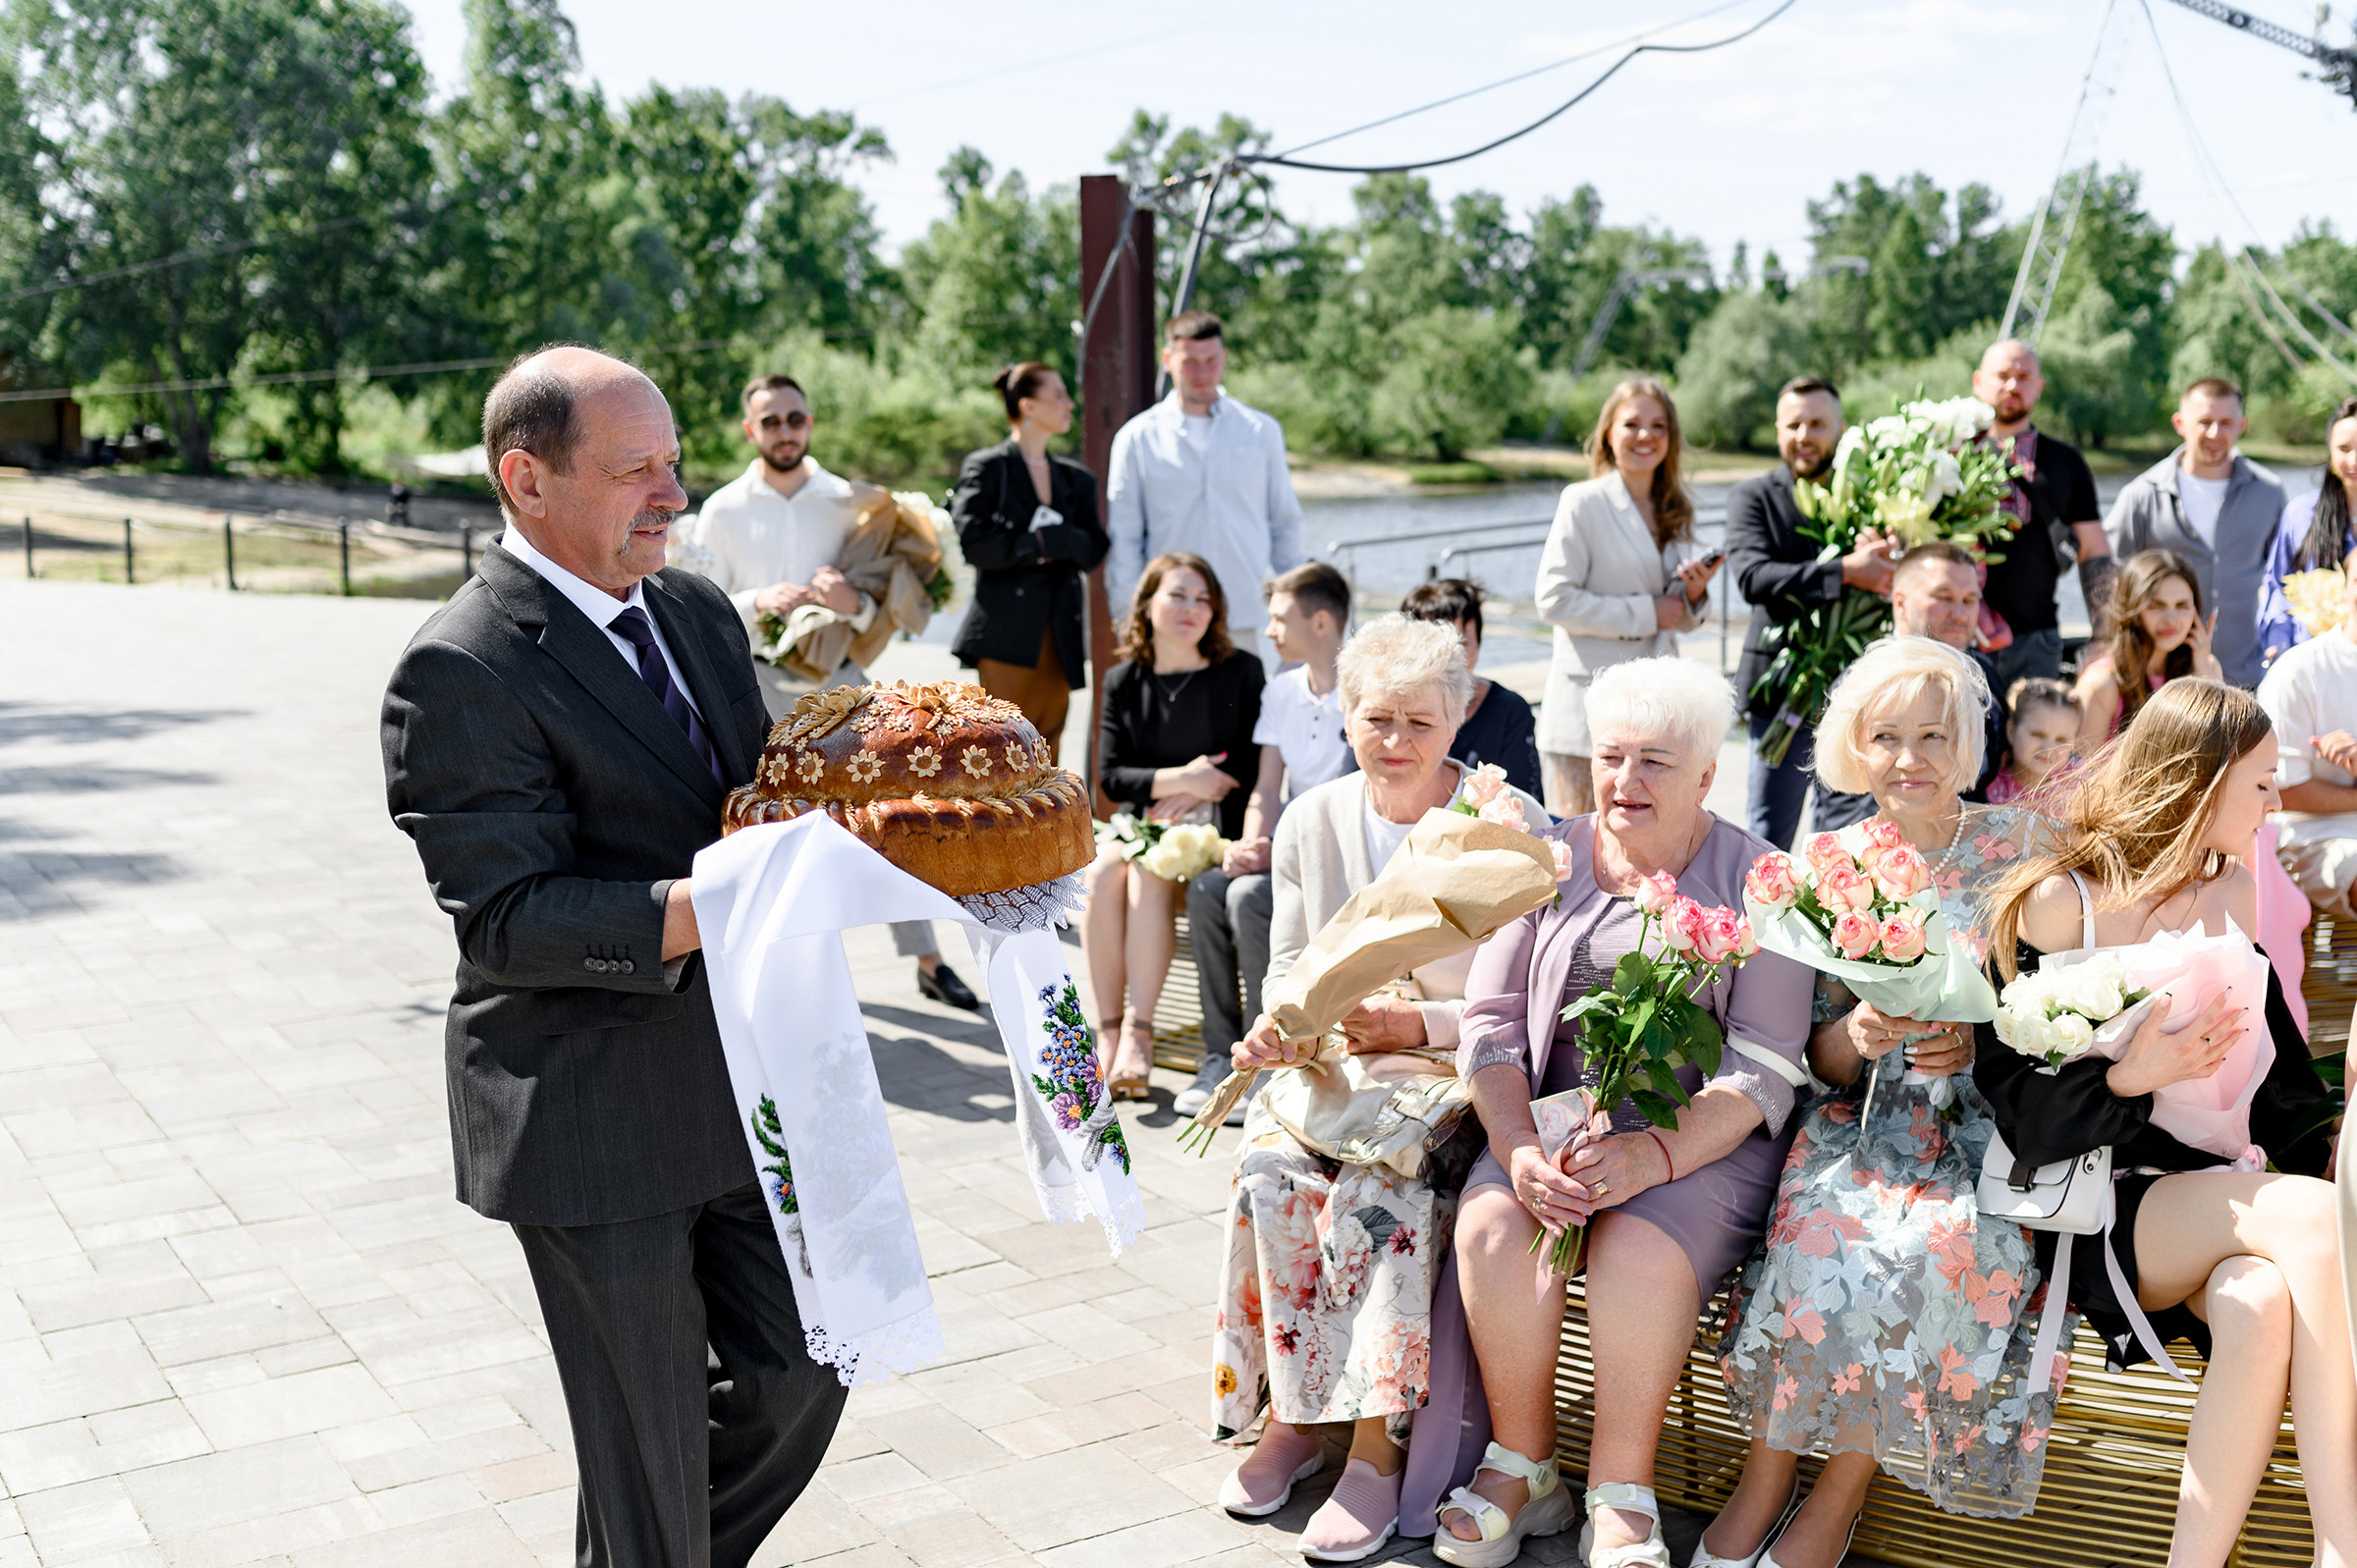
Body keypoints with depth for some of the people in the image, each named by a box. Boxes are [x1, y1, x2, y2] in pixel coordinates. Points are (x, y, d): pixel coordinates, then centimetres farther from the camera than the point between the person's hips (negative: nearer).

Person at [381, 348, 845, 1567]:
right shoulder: (461, 671, -17)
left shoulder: (698, 612, 8)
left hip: (743, 1088, 7)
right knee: (649, 1455, 9)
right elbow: (506, 919, -22)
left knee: (798, 1375, 17)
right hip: (596, 1122, -7)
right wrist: (695, 912, -35)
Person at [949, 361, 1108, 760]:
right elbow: (970, 541, -11)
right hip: (1006, 633, -5)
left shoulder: (1076, 479, 16)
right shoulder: (986, 468, 0)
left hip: (1058, 633, 6)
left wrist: (1059, 538, -12)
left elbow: (1093, 551, 7)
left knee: (1048, 737, 5)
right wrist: (1035, 545, -9)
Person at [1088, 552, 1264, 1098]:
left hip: (1214, 823, -3)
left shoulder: (1241, 673, 3)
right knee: (1102, 872, -28)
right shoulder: (1123, 681, 10)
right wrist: (1181, 778, -12)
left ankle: (1139, 1033, -30)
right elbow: (1111, 776, 2)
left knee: (1149, 872, -32)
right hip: (1142, 819, 3)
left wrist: (1203, 788, -11)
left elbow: (1255, 766, 0)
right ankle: (1108, 1028, -25)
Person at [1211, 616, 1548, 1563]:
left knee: (1378, 1187, -32)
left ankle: (1376, 1446, -21)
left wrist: (1417, 1025, -18)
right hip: (1330, 1063, 4)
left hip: (1453, 1074, -4)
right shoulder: (1311, 821, 9)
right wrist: (1280, 1024, -5)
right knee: (1272, 1167, -27)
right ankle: (1291, 1416, -12)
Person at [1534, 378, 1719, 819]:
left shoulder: (1675, 512, 14)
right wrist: (1644, 613, -13)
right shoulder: (1583, 502, -6)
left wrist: (1695, 593, -3)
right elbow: (1554, 600, -13)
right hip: (1590, 707, -6)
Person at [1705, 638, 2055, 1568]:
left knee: (1937, 1243, -31)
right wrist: (1856, 1035, -19)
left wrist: (1981, 1043, -19)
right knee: (1819, 1226, -30)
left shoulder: (2020, 849, 1)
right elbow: (1817, 1057, 4)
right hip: (1863, 1115, 2)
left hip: (1989, 1119, -1)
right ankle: (1766, 1479, -11)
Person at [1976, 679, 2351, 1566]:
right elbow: (2012, 1109, -5)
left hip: (2218, 1193, 4)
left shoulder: (2235, 897, 13)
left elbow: (2279, 1074, 19)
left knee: (2261, 1306, -33)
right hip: (2098, 1214, -4)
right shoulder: (2057, 905, -4)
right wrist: (2128, 1077, -21)